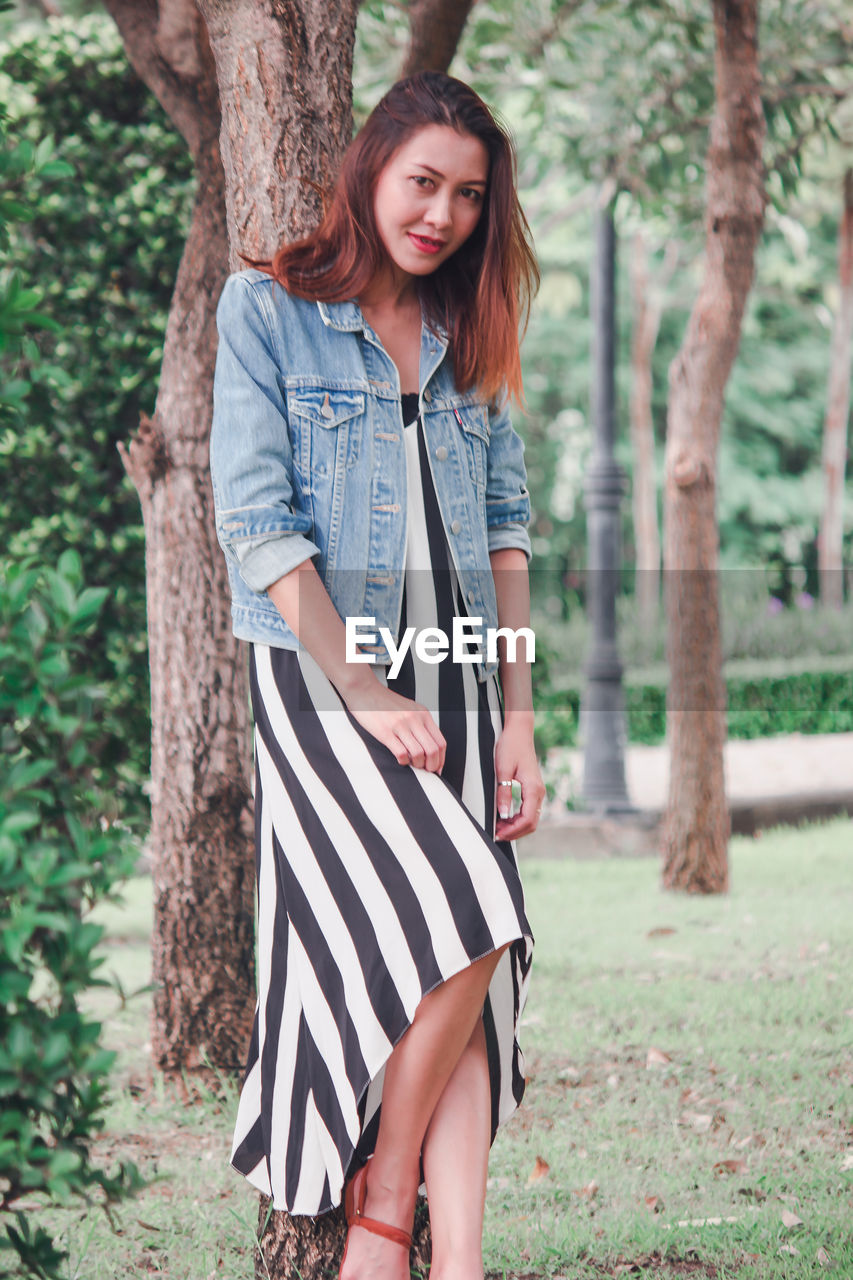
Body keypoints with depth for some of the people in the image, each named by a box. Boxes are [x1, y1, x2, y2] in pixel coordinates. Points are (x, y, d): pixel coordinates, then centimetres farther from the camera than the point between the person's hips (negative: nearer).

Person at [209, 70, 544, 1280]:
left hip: (452, 679, 5)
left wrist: (516, 717, 4)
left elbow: (506, 529, 14)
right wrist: (366, 694, -12)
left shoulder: (469, 334, 15)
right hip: (318, 672, -5)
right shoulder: (268, 308, -1)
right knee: (470, 925, -18)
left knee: (466, 971, -6)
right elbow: (257, 526, -7)